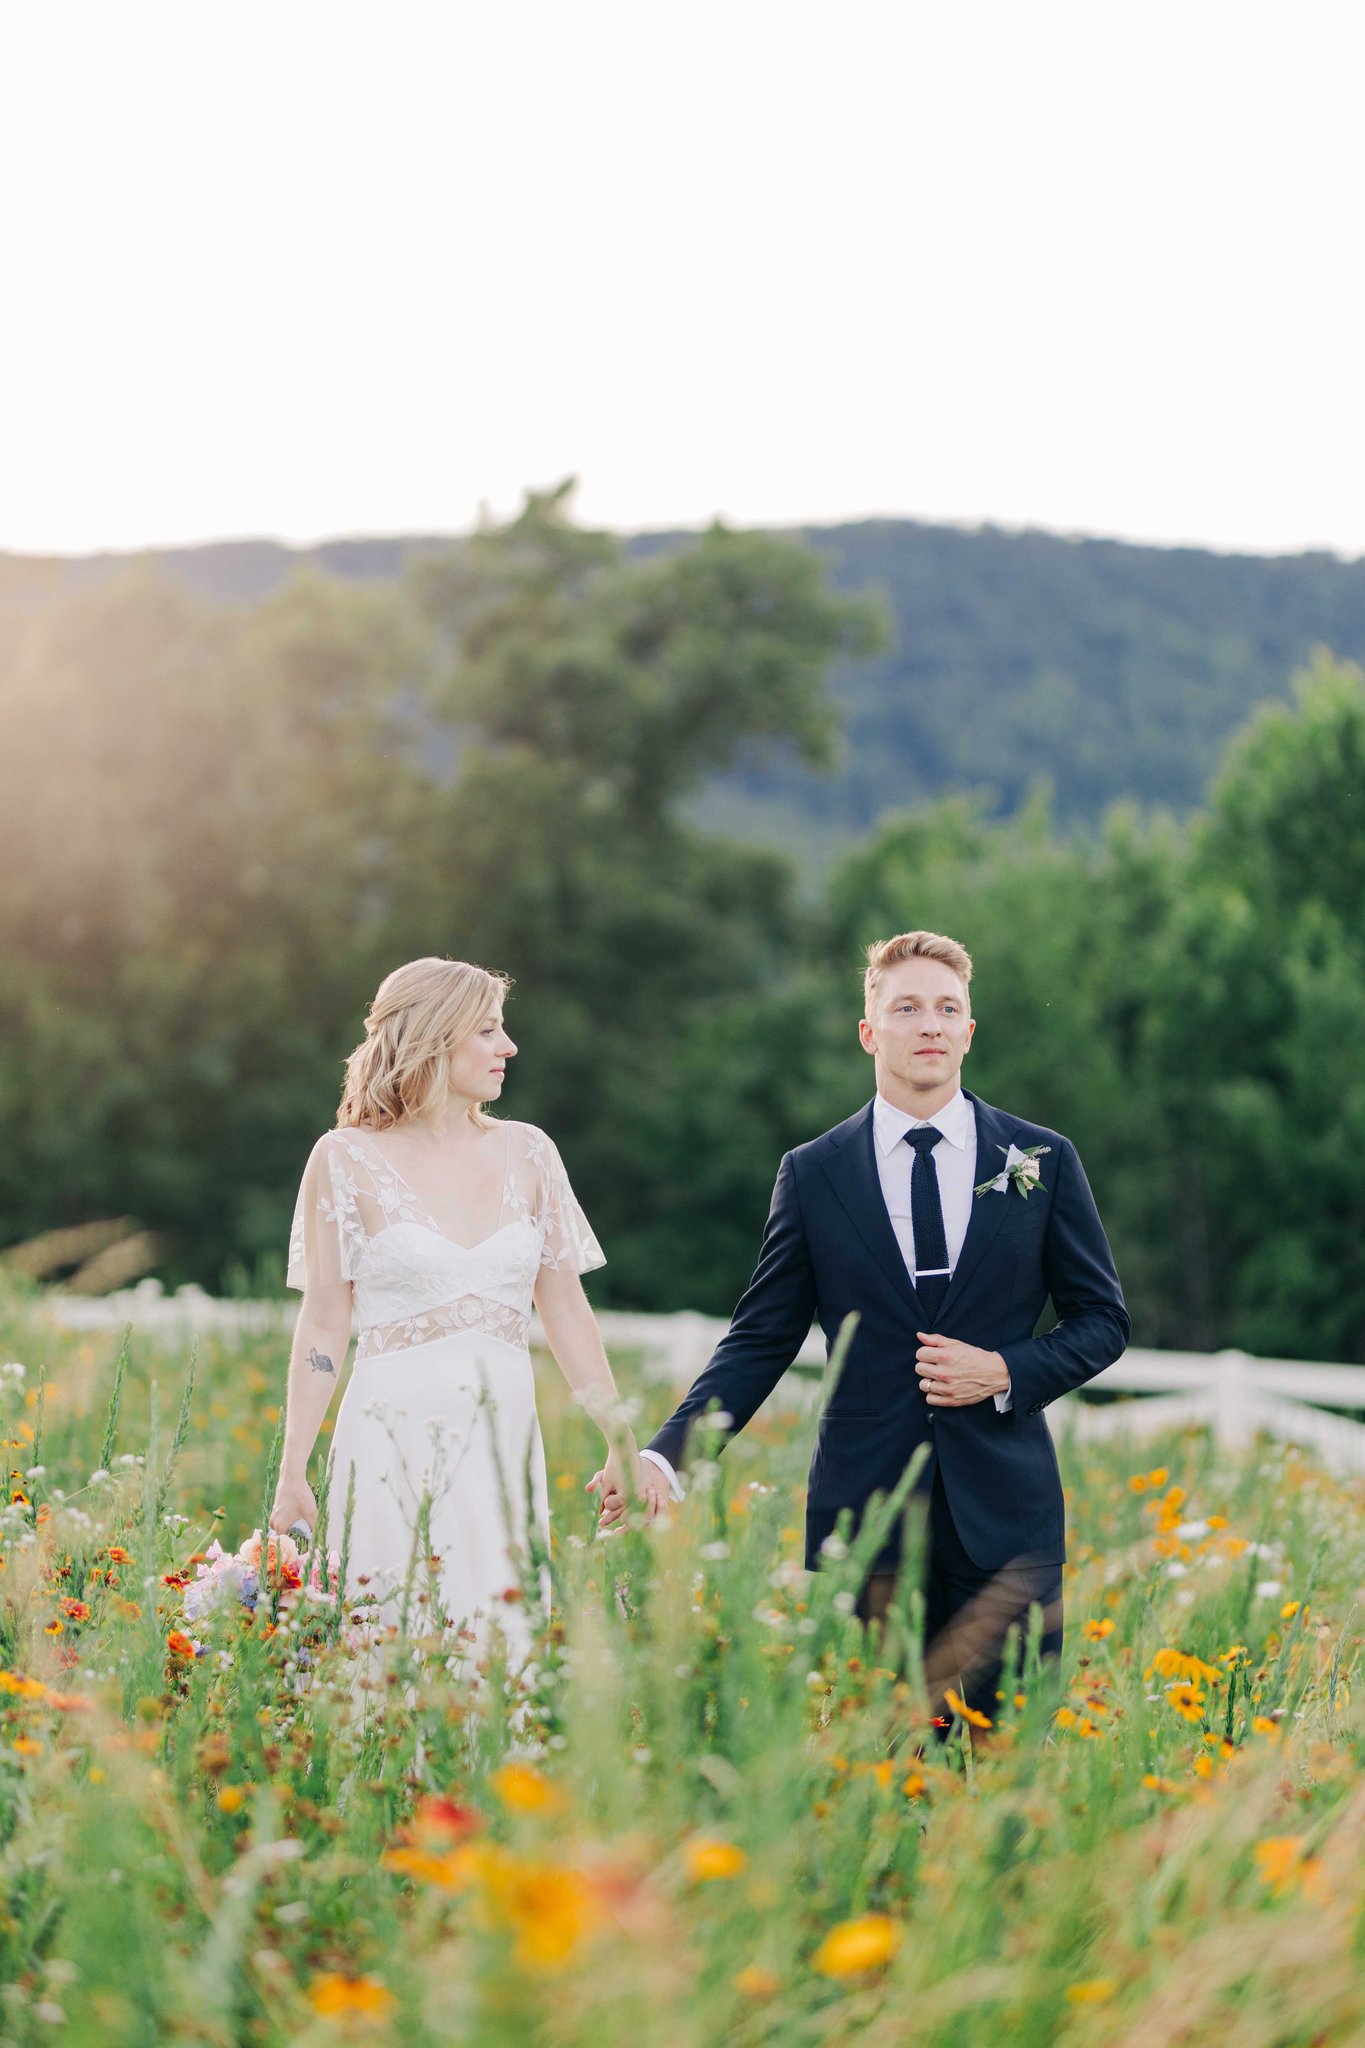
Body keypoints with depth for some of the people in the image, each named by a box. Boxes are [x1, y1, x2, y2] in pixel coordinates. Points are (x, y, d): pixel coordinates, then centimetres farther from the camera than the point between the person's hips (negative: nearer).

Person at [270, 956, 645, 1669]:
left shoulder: (526, 1152, 9)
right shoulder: (348, 1160, -1)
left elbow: (566, 1308, 11)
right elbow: (324, 1324, 1)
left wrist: (623, 1447, 8)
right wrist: (293, 1474, -3)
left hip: (503, 1442, 3)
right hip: (394, 1441, -3)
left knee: (503, 1637, 1)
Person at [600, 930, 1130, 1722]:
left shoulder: (1044, 1160, 6)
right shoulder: (812, 1174, 5)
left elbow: (1103, 1319, 10)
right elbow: (760, 1341, 4)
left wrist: (1007, 1373, -9)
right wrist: (666, 1457, -9)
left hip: (1004, 1509, 0)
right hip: (862, 1504, 0)